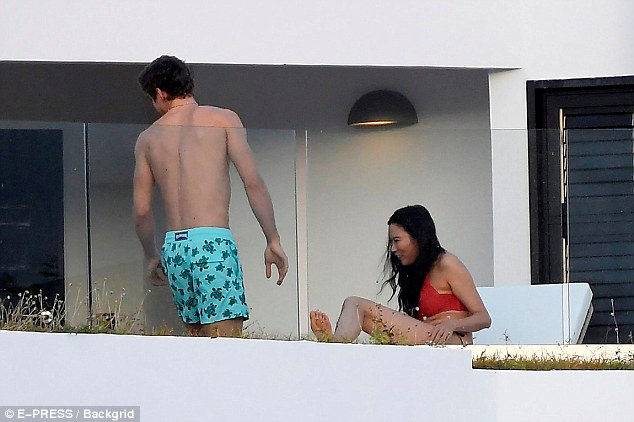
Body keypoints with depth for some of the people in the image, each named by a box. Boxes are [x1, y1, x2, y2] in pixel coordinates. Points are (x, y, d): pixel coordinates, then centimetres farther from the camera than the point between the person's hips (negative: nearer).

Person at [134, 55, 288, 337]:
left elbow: (141, 211, 16)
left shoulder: (147, 139, 16)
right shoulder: (222, 119, 6)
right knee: (227, 339, -12)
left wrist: (151, 257, 31)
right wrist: (273, 241, 0)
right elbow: (252, 182, -3)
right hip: (213, 241, -4)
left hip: (174, 247, 4)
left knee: (197, 339, 10)